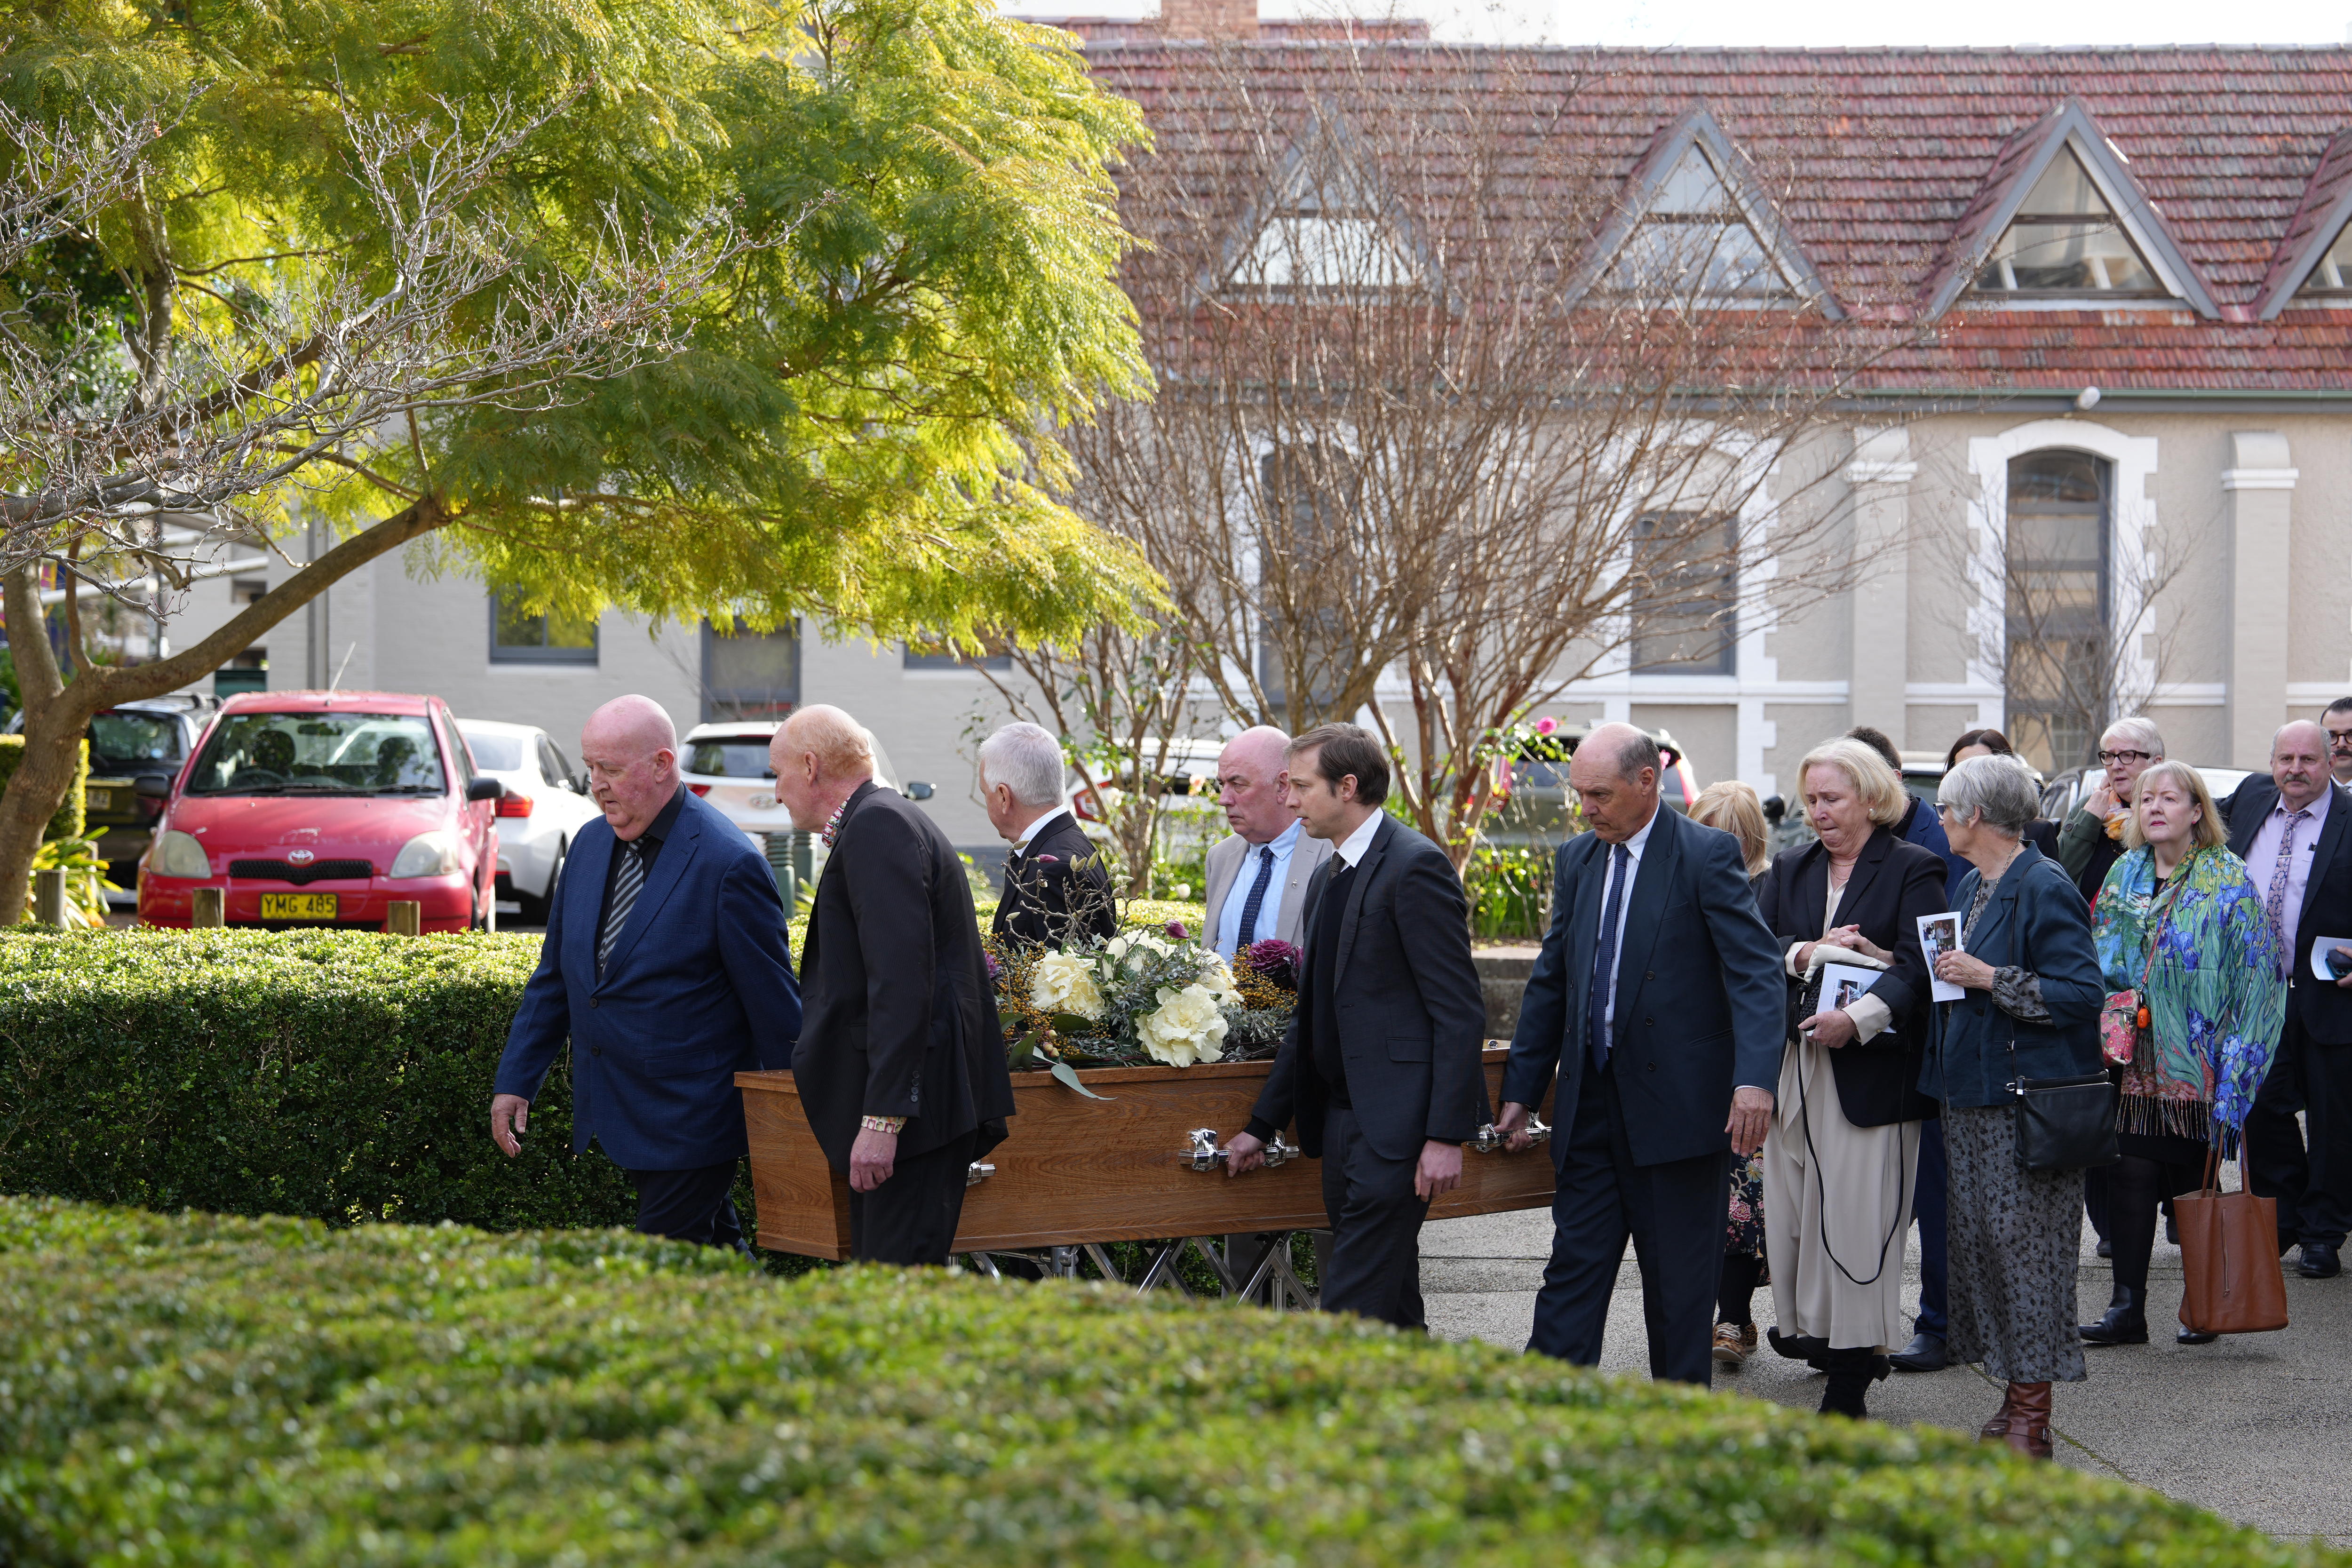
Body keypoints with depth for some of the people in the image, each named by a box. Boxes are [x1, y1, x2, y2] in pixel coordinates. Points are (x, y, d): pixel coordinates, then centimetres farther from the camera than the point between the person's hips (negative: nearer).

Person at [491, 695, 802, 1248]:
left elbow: (773, 1004, -11)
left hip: (691, 1118, -7)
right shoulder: (589, 844, 7)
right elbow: (554, 977, 16)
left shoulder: (729, 864, -16)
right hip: (616, 1115, 7)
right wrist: (515, 1081, 12)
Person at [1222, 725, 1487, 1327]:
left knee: (1355, 1305, -13)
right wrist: (1262, 1125, 23)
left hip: (1397, 1120, -9)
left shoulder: (1415, 866, -11)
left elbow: (1459, 1011, -15)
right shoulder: (1330, 875, 18)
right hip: (1342, 1115, 9)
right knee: (1390, 1304, 12)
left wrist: (1447, 1135, -20)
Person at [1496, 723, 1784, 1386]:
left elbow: (1756, 973, -15)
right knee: (1573, 1268, 2)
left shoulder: (1708, 856, -8)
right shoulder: (1576, 859, 11)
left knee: (1680, 1279, 4)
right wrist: (1521, 1089, 14)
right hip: (1593, 1104, 5)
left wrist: (1755, 1080, -27)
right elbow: (1550, 981, 17)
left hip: (1679, 1102, -5)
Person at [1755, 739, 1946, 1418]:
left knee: (1856, 1220, -7)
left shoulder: (1913, 870, 1)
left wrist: (1859, 1017, -23)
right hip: (1794, 1069, 5)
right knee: (1791, 1210, 1)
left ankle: (1849, 1385, -5)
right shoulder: (1790, 870, 18)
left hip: (1871, 1074, -5)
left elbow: (1919, 966, -10)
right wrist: (1808, 953, -11)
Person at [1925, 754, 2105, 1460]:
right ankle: (2013, 1401, 15)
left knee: (2024, 1244, -7)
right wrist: (1944, 971, 10)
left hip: (2027, 1101, -9)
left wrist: (1991, 978, -20)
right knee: (1977, 1241, 9)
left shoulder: (2044, 890, -13)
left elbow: (2081, 994, -19)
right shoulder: (1973, 886, 16)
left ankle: (2032, 1419, -3)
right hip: (1972, 1093, 10)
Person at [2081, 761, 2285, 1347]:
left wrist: (2232, 1065, -14)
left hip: (2199, 1065, -4)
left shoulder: (2227, 881, -4)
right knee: (2130, 1177, -2)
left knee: (2197, 1183, 3)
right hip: (2138, 1061, 4)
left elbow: (2254, 975, -8)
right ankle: (2127, 1308, 1)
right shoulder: (2126, 875, 10)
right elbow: (2101, 959, 17)